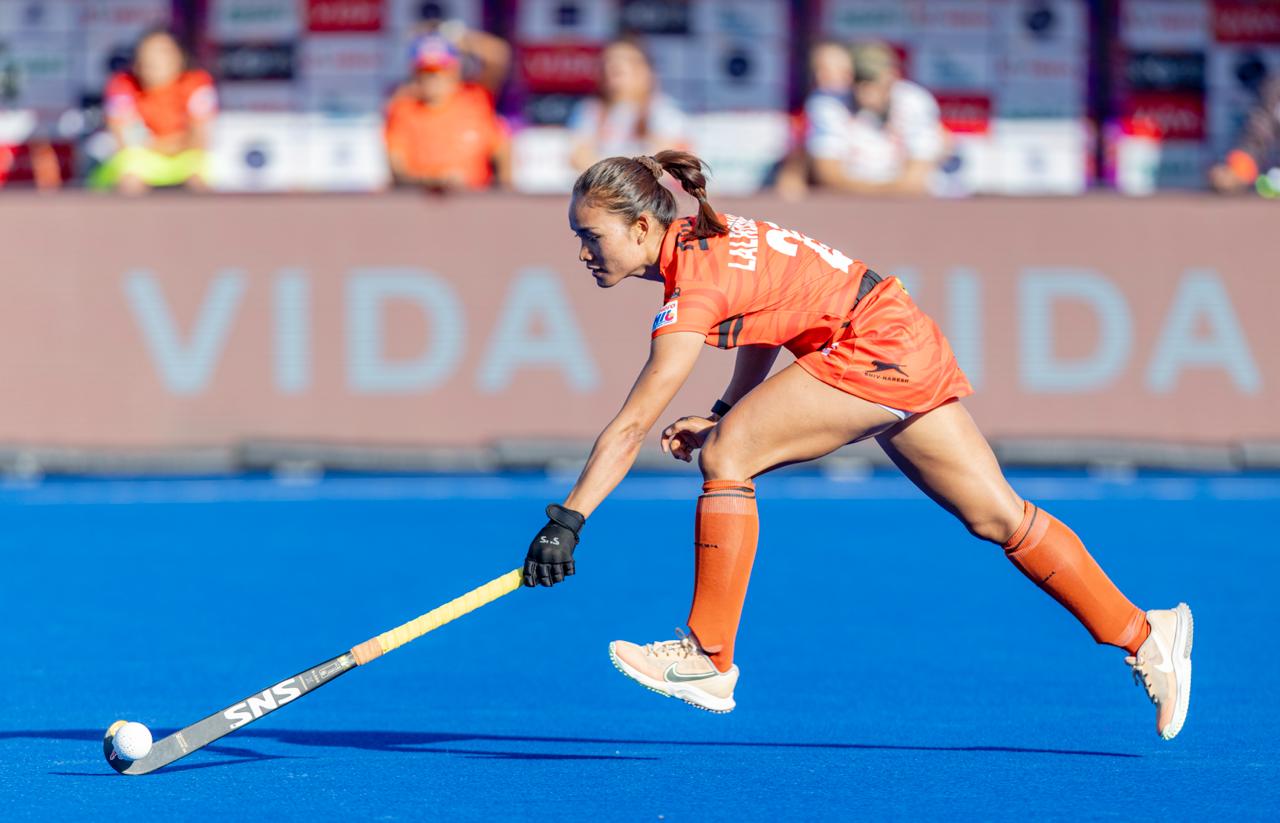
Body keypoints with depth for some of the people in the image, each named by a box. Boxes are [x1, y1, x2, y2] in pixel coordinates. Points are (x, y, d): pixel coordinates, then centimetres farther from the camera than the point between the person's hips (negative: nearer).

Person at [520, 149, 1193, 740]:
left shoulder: (695, 284, -19)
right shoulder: (706, 241, 7)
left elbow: (633, 425, -23)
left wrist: (566, 522, -23)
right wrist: (723, 418, 6)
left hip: (875, 348, -10)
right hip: (909, 347, 10)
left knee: (725, 458, -16)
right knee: (997, 515, 12)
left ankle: (709, 660, -12)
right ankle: (1146, 636, 17)